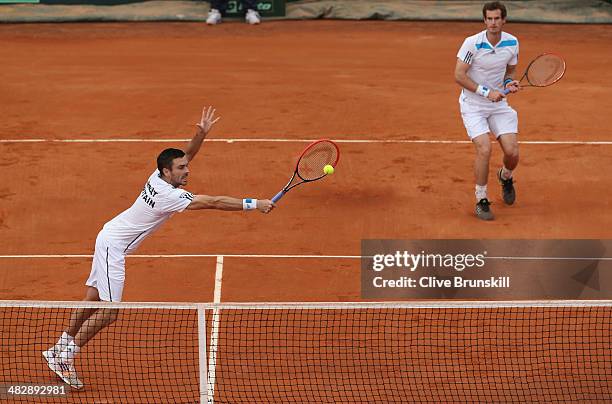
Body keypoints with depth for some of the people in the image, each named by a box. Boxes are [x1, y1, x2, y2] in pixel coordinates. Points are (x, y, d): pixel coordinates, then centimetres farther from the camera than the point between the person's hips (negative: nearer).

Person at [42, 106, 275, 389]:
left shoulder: (159, 176, -2)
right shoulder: (169, 196, -25)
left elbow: (186, 154, 5)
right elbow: (213, 202, -27)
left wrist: (202, 133, -15)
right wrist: (254, 205, -25)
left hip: (109, 237, 10)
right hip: (112, 245, -10)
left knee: (93, 300, 14)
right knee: (108, 312, -9)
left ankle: (59, 349, 22)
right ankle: (65, 357, -1)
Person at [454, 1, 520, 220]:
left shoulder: (512, 43, -4)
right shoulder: (472, 43, -17)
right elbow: (459, 76, -16)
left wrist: (510, 83, -10)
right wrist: (486, 92, -21)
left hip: (499, 104, 4)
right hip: (473, 105, -4)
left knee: (512, 152, -8)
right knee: (484, 149, -21)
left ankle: (505, 176, 31)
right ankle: (481, 200, -3)